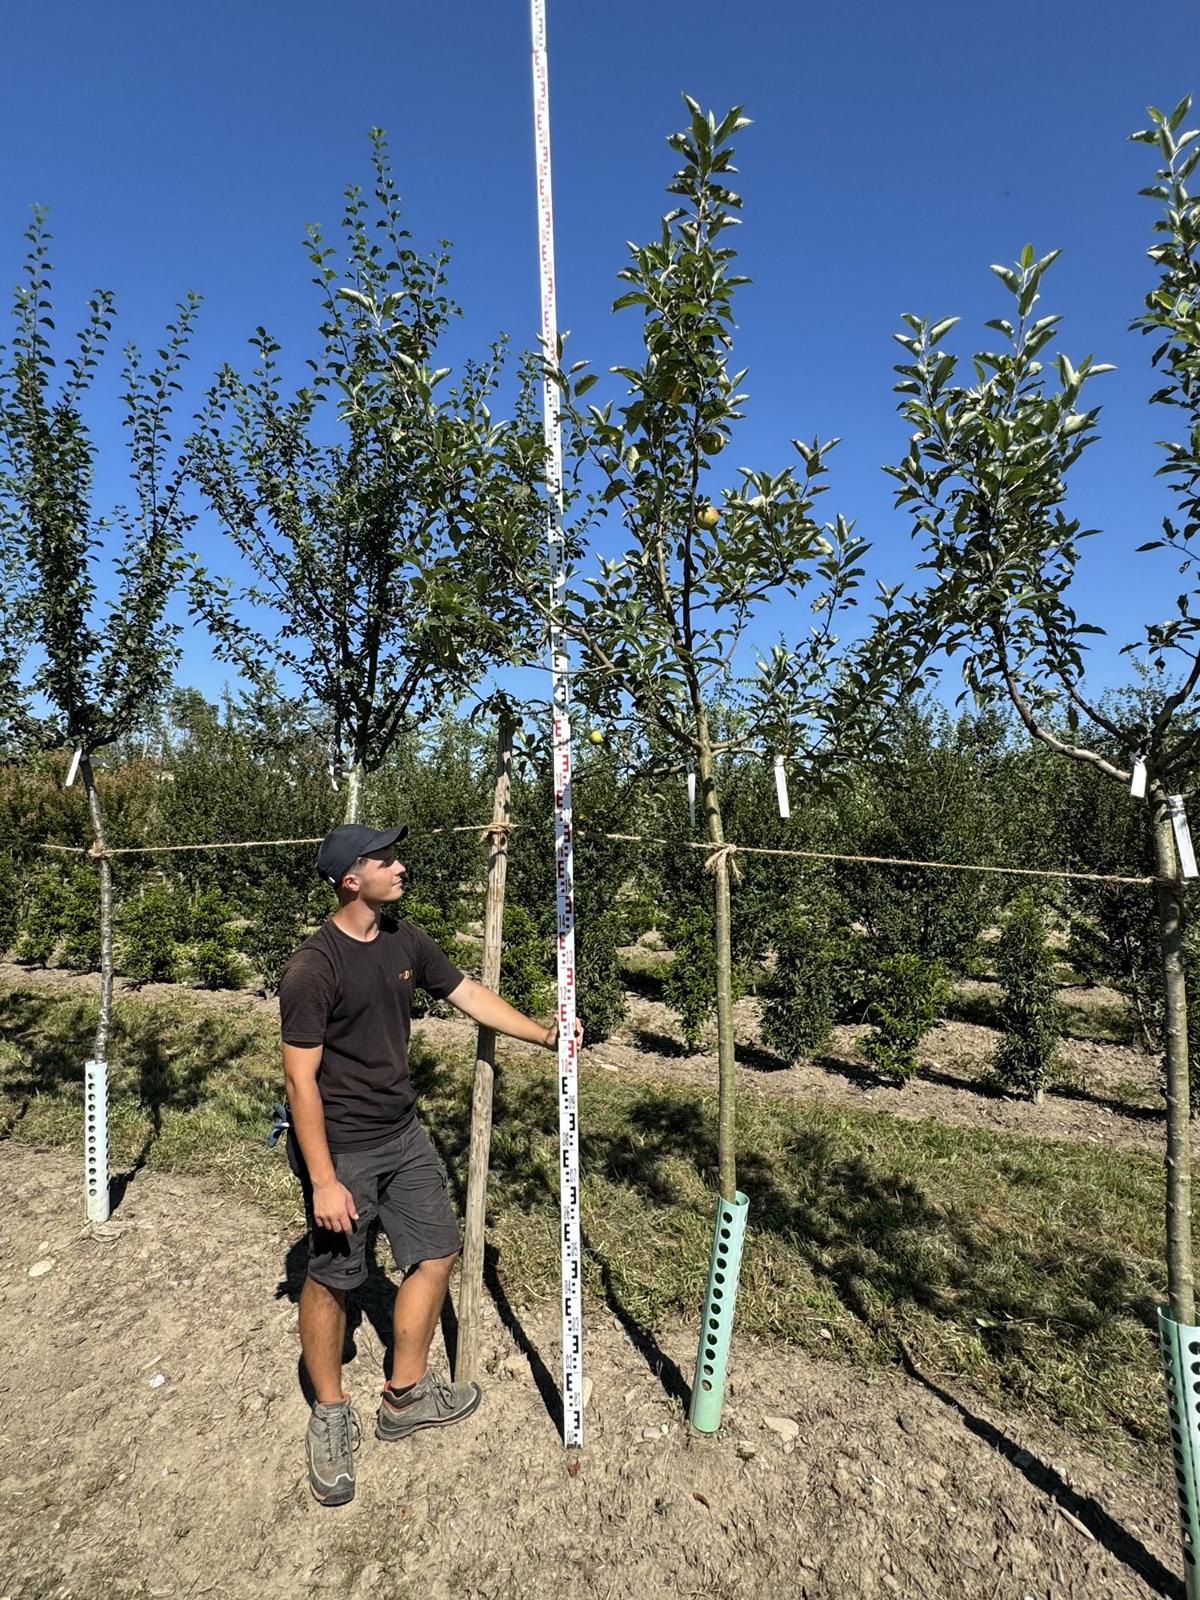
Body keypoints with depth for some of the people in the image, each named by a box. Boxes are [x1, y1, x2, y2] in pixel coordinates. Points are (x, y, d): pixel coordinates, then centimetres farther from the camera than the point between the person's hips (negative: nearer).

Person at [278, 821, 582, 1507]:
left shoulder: (405, 941, -2)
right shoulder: (313, 968, -23)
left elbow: (470, 995, 7)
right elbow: (302, 1079, -21)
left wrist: (544, 1034, 3)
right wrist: (323, 1181, -20)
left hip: (404, 1134, 7)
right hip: (340, 1148, -7)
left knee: (436, 1252, 13)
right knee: (332, 1278, 10)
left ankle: (406, 1396, 33)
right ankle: (331, 1415, 35)